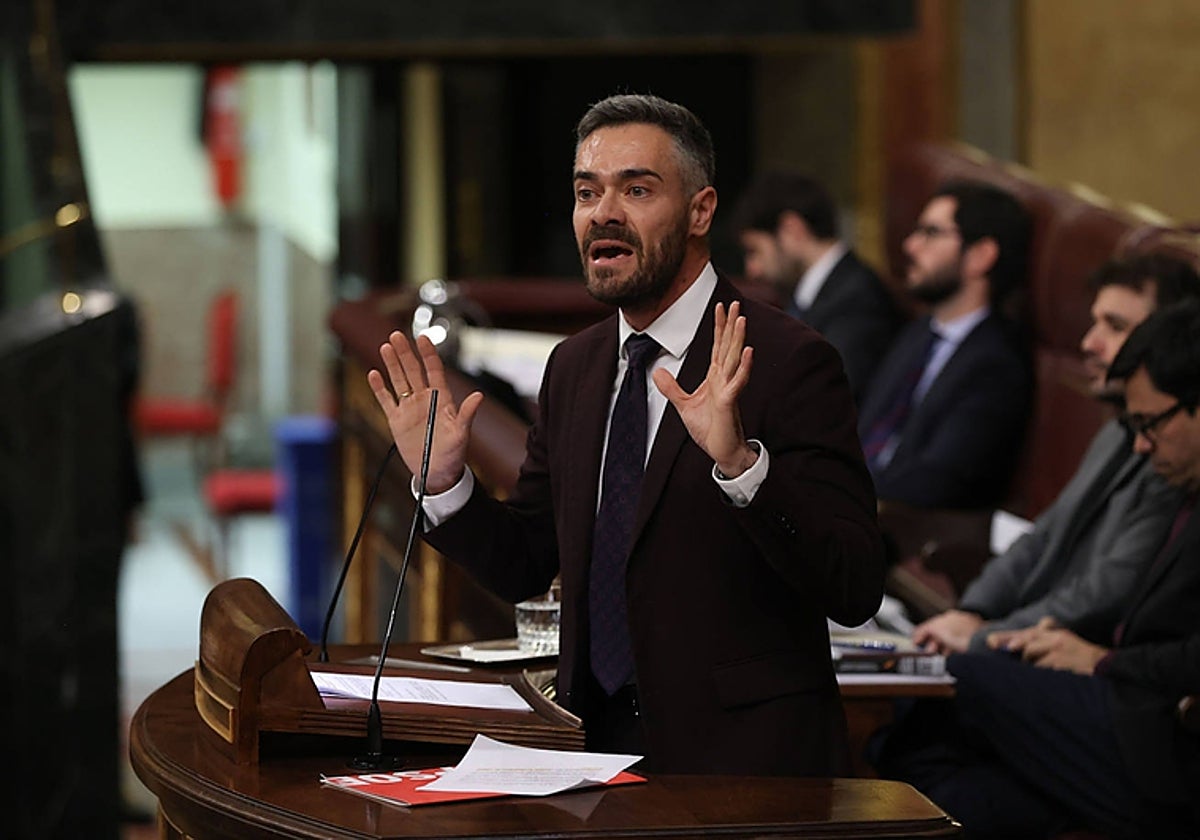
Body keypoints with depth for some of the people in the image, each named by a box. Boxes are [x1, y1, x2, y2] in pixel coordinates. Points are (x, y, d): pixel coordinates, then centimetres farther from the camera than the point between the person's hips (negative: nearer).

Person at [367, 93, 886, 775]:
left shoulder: (789, 360, -9)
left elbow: (856, 590, -16)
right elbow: (525, 566, 19)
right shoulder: (574, 368, 13)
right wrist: (443, 478, 2)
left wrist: (739, 462, -28)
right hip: (598, 741, 6)